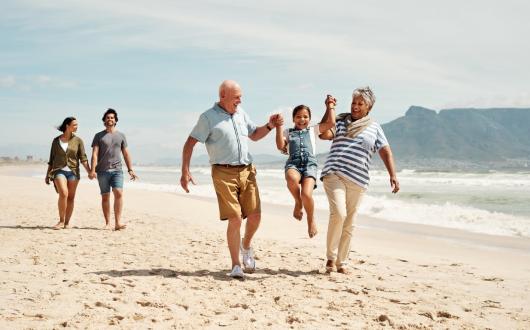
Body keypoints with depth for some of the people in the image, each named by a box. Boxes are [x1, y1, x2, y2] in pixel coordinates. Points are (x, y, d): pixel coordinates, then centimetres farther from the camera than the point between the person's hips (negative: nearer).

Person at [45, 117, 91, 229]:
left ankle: (67, 222, 12)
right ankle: (61, 221, -9)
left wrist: (89, 172, -12)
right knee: (63, 194, -20)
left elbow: (83, 158, 1)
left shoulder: (78, 140, 5)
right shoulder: (56, 141, 6)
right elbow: (51, 159, 13)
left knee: (71, 198, 2)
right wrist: (47, 175, 13)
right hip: (59, 170, -1)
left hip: (73, 171, 1)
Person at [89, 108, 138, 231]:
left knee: (118, 193, -16)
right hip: (102, 171, -1)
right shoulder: (99, 136, 7)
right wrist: (93, 170, -12)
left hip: (117, 170, 1)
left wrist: (130, 170, 9)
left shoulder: (121, 135, 14)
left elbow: (126, 153, 15)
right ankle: (107, 223, 9)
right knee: (105, 197, 3)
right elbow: (95, 154, -1)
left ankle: (118, 223, -18)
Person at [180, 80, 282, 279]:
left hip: (247, 171, 5)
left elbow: (254, 135, 29)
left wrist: (269, 126, 10)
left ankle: (246, 245, 30)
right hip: (224, 173, -5)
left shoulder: (240, 113, 15)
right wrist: (185, 172, -12)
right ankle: (236, 265, 2)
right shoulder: (208, 117, -2)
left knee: (255, 216, -2)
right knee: (235, 219, -11)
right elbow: (189, 144, -4)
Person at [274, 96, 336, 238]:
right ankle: (298, 203, -7)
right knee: (291, 178, -40)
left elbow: (331, 123, 15)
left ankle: (311, 219, 7)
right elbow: (280, 146, 7)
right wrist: (279, 126, 5)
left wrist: (330, 106, 25)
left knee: (306, 194, -25)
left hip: (310, 164, 0)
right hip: (293, 163, 0)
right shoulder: (288, 132, 22)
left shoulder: (313, 130, 23)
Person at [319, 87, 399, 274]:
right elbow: (324, 134, -7)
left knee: (349, 224, 7)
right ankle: (330, 257, -5)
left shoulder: (374, 128, 13)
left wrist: (393, 175, -6)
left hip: (358, 181, 3)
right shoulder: (340, 121, 10)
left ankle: (341, 262, 19)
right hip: (334, 174, -2)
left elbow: (386, 152, 6)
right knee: (338, 213, -21)